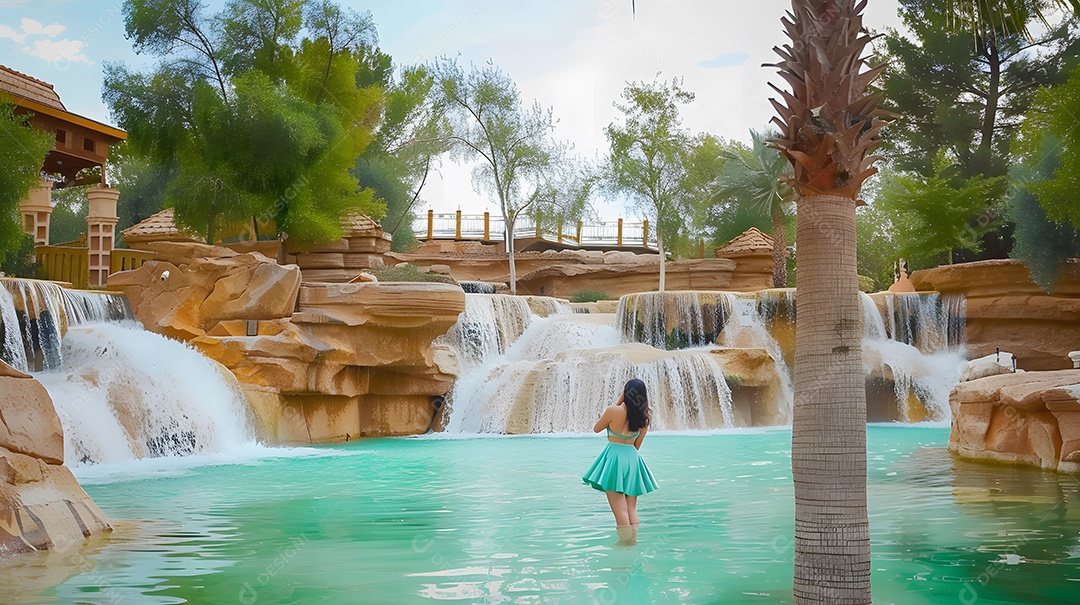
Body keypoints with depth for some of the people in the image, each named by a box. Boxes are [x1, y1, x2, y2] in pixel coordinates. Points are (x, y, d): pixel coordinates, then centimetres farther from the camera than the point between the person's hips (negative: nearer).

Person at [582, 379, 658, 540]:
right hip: (633, 459, 5)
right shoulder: (643, 417, 1)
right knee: (632, 509, 10)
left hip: (614, 457, -5)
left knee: (620, 510, -7)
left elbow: (596, 429, 5)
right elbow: (637, 445, 10)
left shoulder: (613, 411, -13)